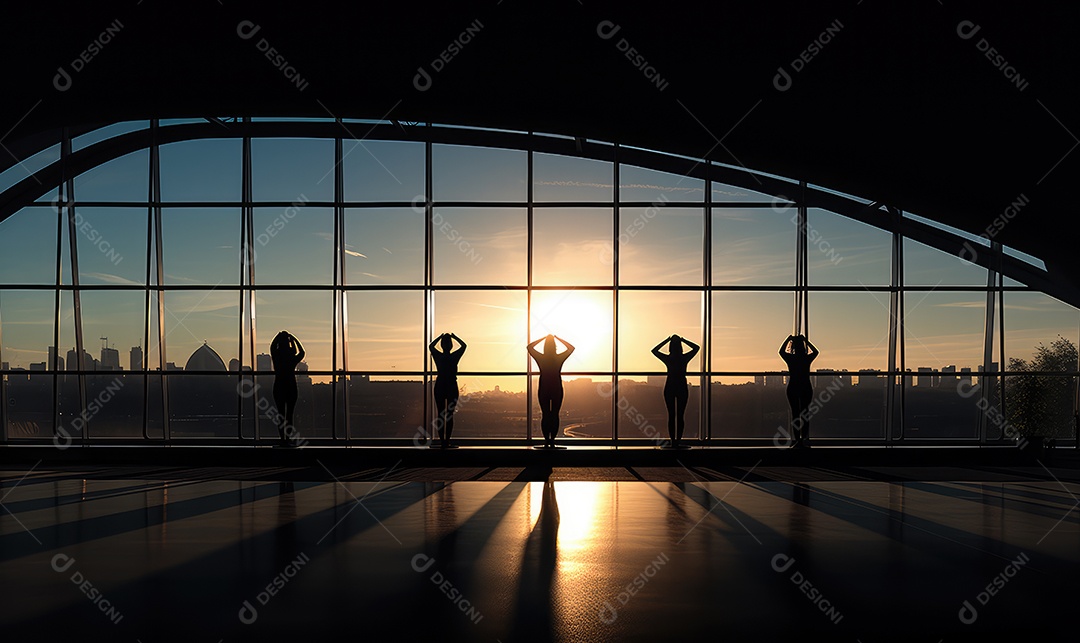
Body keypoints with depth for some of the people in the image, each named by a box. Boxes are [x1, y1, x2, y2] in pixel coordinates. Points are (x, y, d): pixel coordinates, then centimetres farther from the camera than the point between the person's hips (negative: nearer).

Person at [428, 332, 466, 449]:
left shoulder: (438, 356, -6)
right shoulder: (455, 357, -8)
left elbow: (430, 346, 15)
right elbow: (463, 345, 10)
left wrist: (441, 337, 18)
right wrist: (454, 336, 14)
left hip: (440, 387, 1)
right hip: (452, 387, -1)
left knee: (440, 415, 6)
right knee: (450, 415, 4)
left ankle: (442, 440, 2)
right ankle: (447, 441, 0)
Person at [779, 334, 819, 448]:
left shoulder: (790, 358, -6)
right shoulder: (807, 358, -4)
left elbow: (781, 351, 17)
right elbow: (815, 351, 20)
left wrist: (789, 339, 21)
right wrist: (806, 341, 23)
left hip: (793, 388, -1)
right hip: (806, 388, 1)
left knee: (795, 413, 2)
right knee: (805, 413, 5)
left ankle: (796, 439, -2)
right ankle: (805, 439, 2)